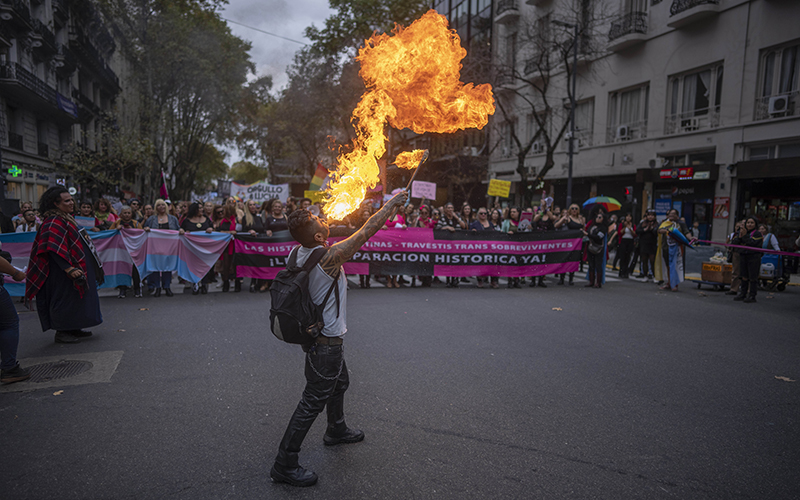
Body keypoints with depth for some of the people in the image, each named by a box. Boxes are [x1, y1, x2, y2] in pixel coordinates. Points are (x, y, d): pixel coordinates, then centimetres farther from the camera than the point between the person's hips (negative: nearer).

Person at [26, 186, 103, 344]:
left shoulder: (66, 218, 12)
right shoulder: (54, 222, -18)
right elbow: (55, 249, -26)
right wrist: (69, 269, -30)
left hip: (77, 269, 10)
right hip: (62, 273, -10)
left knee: (74, 300, 15)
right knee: (65, 299, -1)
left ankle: (73, 328, 25)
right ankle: (61, 332, 9)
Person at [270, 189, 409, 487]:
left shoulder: (300, 253, -6)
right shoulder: (329, 257, -28)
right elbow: (367, 231, -21)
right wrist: (392, 203, -9)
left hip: (316, 332, 9)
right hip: (325, 342, -9)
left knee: (339, 383, 29)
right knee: (313, 401, 1)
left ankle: (336, 430, 51)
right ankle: (284, 464, 11)